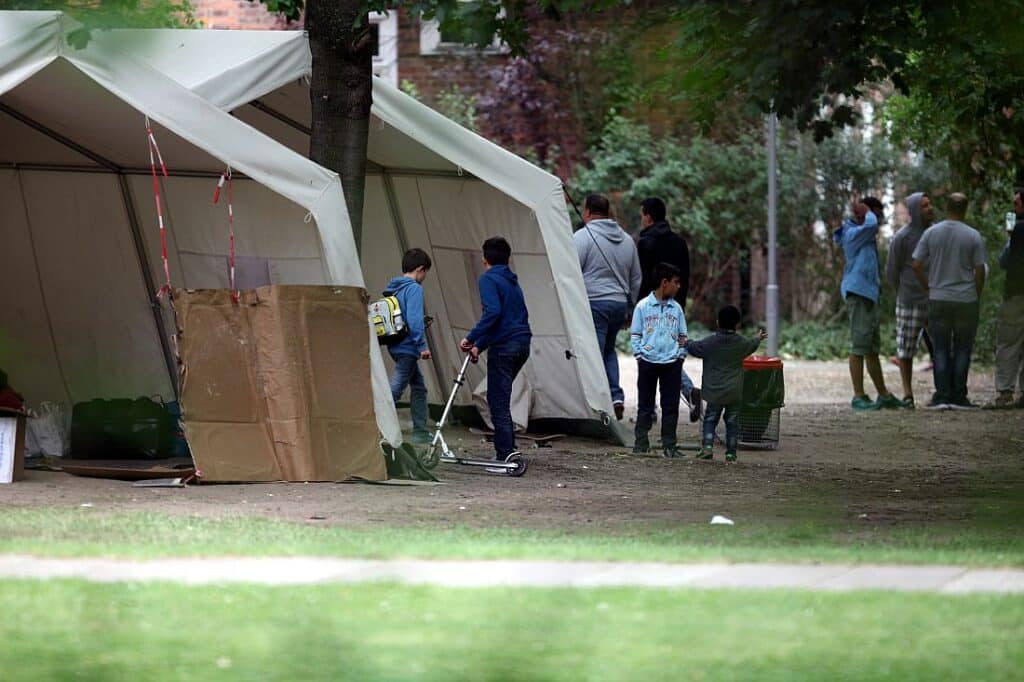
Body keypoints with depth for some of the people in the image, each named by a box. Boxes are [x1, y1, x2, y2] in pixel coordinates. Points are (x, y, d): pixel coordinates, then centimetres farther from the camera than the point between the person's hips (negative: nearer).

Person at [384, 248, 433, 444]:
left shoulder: (394, 288, 12)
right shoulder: (414, 289, -13)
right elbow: (414, 320, -21)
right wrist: (422, 346, -18)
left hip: (397, 346, 10)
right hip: (407, 348, -10)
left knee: (419, 387, 18)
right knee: (395, 391, -11)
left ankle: (420, 433, 21)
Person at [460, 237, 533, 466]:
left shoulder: (488, 279, -5)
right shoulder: (513, 282, 21)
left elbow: (493, 312, -20)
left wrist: (471, 338, -15)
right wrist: (479, 346, 23)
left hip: (504, 347, -8)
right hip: (522, 344, 8)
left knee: (498, 403, -5)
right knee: (500, 397, 20)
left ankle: (505, 455, -11)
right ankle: (508, 449, 19)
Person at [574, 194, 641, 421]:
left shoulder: (582, 237, -7)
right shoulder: (626, 240, 15)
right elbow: (636, 280, 20)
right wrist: (630, 308, 27)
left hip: (594, 303, -6)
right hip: (620, 303, 6)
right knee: (609, 351, 21)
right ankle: (616, 396, 6)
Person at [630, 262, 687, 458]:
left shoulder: (676, 309, 9)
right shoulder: (643, 307, 1)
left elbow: (682, 336, 16)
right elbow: (635, 335, 3)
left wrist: (680, 355, 4)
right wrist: (639, 354, -7)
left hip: (672, 363, 3)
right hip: (648, 362, -3)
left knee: (671, 405, 2)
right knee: (645, 405, 3)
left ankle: (669, 445, 7)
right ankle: (641, 443, 9)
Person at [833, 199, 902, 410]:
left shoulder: (865, 237, 20)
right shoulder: (852, 234, -11)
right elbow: (872, 224, -29)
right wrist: (866, 212, -9)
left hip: (868, 294, 10)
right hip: (857, 293, -10)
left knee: (873, 348, 14)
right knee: (859, 346, -9)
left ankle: (884, 395, 20)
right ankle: (859, 397, -8)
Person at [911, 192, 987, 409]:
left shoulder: (931, 233, -1)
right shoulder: (973, 236, -5)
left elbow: (916, 265, -1)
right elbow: (980, 271, -4)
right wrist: (977, 295, 10)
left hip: (938, 299, 1)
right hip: (966, 300, -1)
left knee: (941, 349, 6)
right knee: (962, 348, 5)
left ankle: (942, 395, -1)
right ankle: (958, 397, 4)